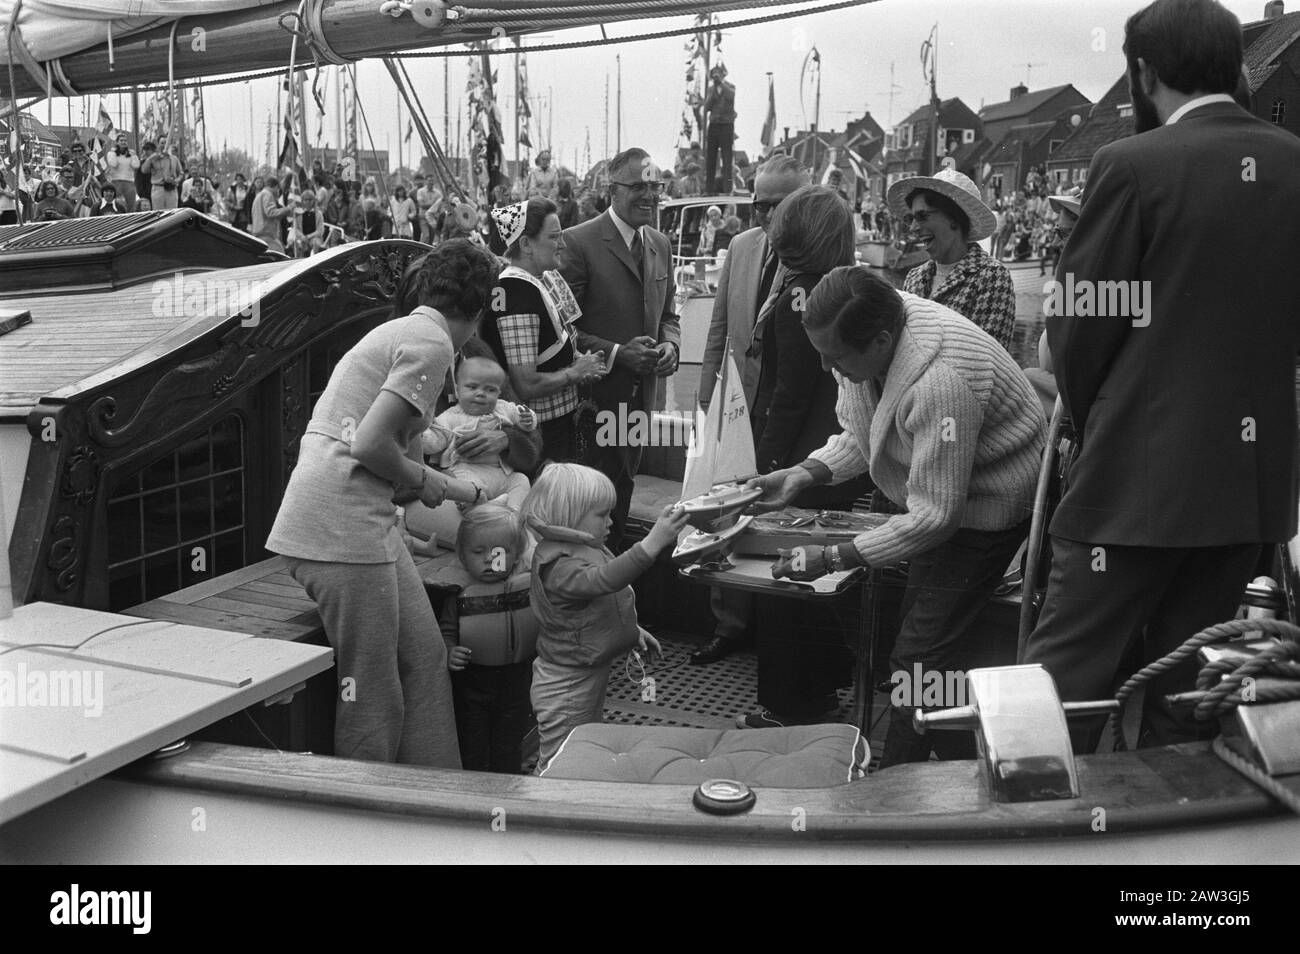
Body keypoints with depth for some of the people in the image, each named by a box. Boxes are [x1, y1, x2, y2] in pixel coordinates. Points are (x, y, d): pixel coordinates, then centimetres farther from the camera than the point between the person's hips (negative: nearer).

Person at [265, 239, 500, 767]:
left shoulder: (401, 331, 20)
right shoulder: (432, 343, -11)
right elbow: (370, 444, -20)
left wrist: (468, 492, 34)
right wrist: (422, 479, -1)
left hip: (367, 520, 10)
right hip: (343, 527, -10)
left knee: (424, 658, 14)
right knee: (372, 695, 1)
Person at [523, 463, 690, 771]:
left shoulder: (590, 549, 4)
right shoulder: (559, 566, -29)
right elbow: (604, 579, -48)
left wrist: (632, 631, 17)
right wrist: (653, 541, -56)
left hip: (592, 675, 10)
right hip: (566, 686, -10)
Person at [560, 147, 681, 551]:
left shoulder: (660, 244, 12)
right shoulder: (579, 242, -12)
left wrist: (670, 345, -2)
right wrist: (617, 354, -20)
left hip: (641, 395, 7)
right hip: (595, 395, -7)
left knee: (622, 487, 16)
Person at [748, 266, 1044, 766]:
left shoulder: (940, 380, -38)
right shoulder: (870, 329, -13)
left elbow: (935, 516, -32)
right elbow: (861, 433, 3)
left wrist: (832, 558, -27)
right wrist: (805, 473, -15)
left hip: (987, 499, -9)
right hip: (936, 492, 9)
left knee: (922, 655, -9)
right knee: (924, 636, 18)